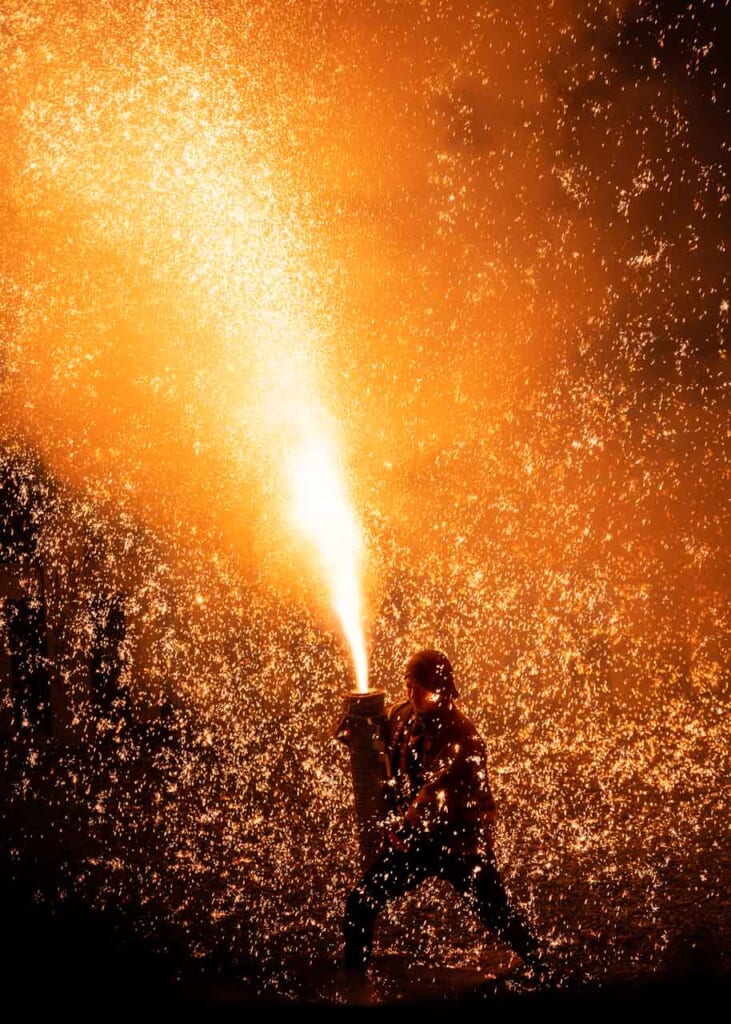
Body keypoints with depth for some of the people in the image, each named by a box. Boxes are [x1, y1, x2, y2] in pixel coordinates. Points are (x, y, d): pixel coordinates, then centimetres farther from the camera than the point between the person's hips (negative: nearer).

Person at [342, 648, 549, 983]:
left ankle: (541, 972, 28)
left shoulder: (462, 735, -22)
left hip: (460, 842, -5)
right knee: (359, 906, -1)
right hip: (410, 838, 5)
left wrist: (405, 825, -44)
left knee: (498, 916, 5)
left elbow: (438, 788, -32)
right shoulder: (400, 716, -2)